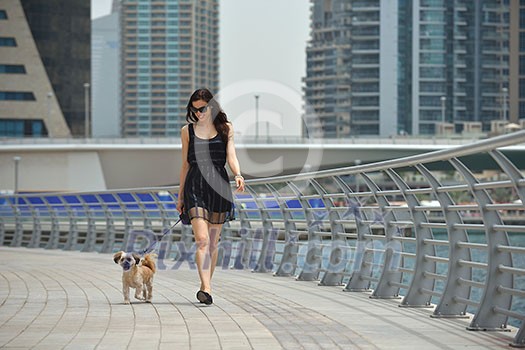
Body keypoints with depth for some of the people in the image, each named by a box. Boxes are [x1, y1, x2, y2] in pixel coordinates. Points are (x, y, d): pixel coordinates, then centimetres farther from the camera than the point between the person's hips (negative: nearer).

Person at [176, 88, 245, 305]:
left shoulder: (225, 129, 9)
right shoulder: (187, 131, 9)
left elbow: (231, 157, 1)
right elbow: (185, 164, 13)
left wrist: (238, 175, -20)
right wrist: (180, 196, 14)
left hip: (218, 184, 1)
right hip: (195, 185, -1)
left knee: (213, 242, 7)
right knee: (202, 239, -15)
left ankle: (206, 285, 19)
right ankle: (206, 288, -23)